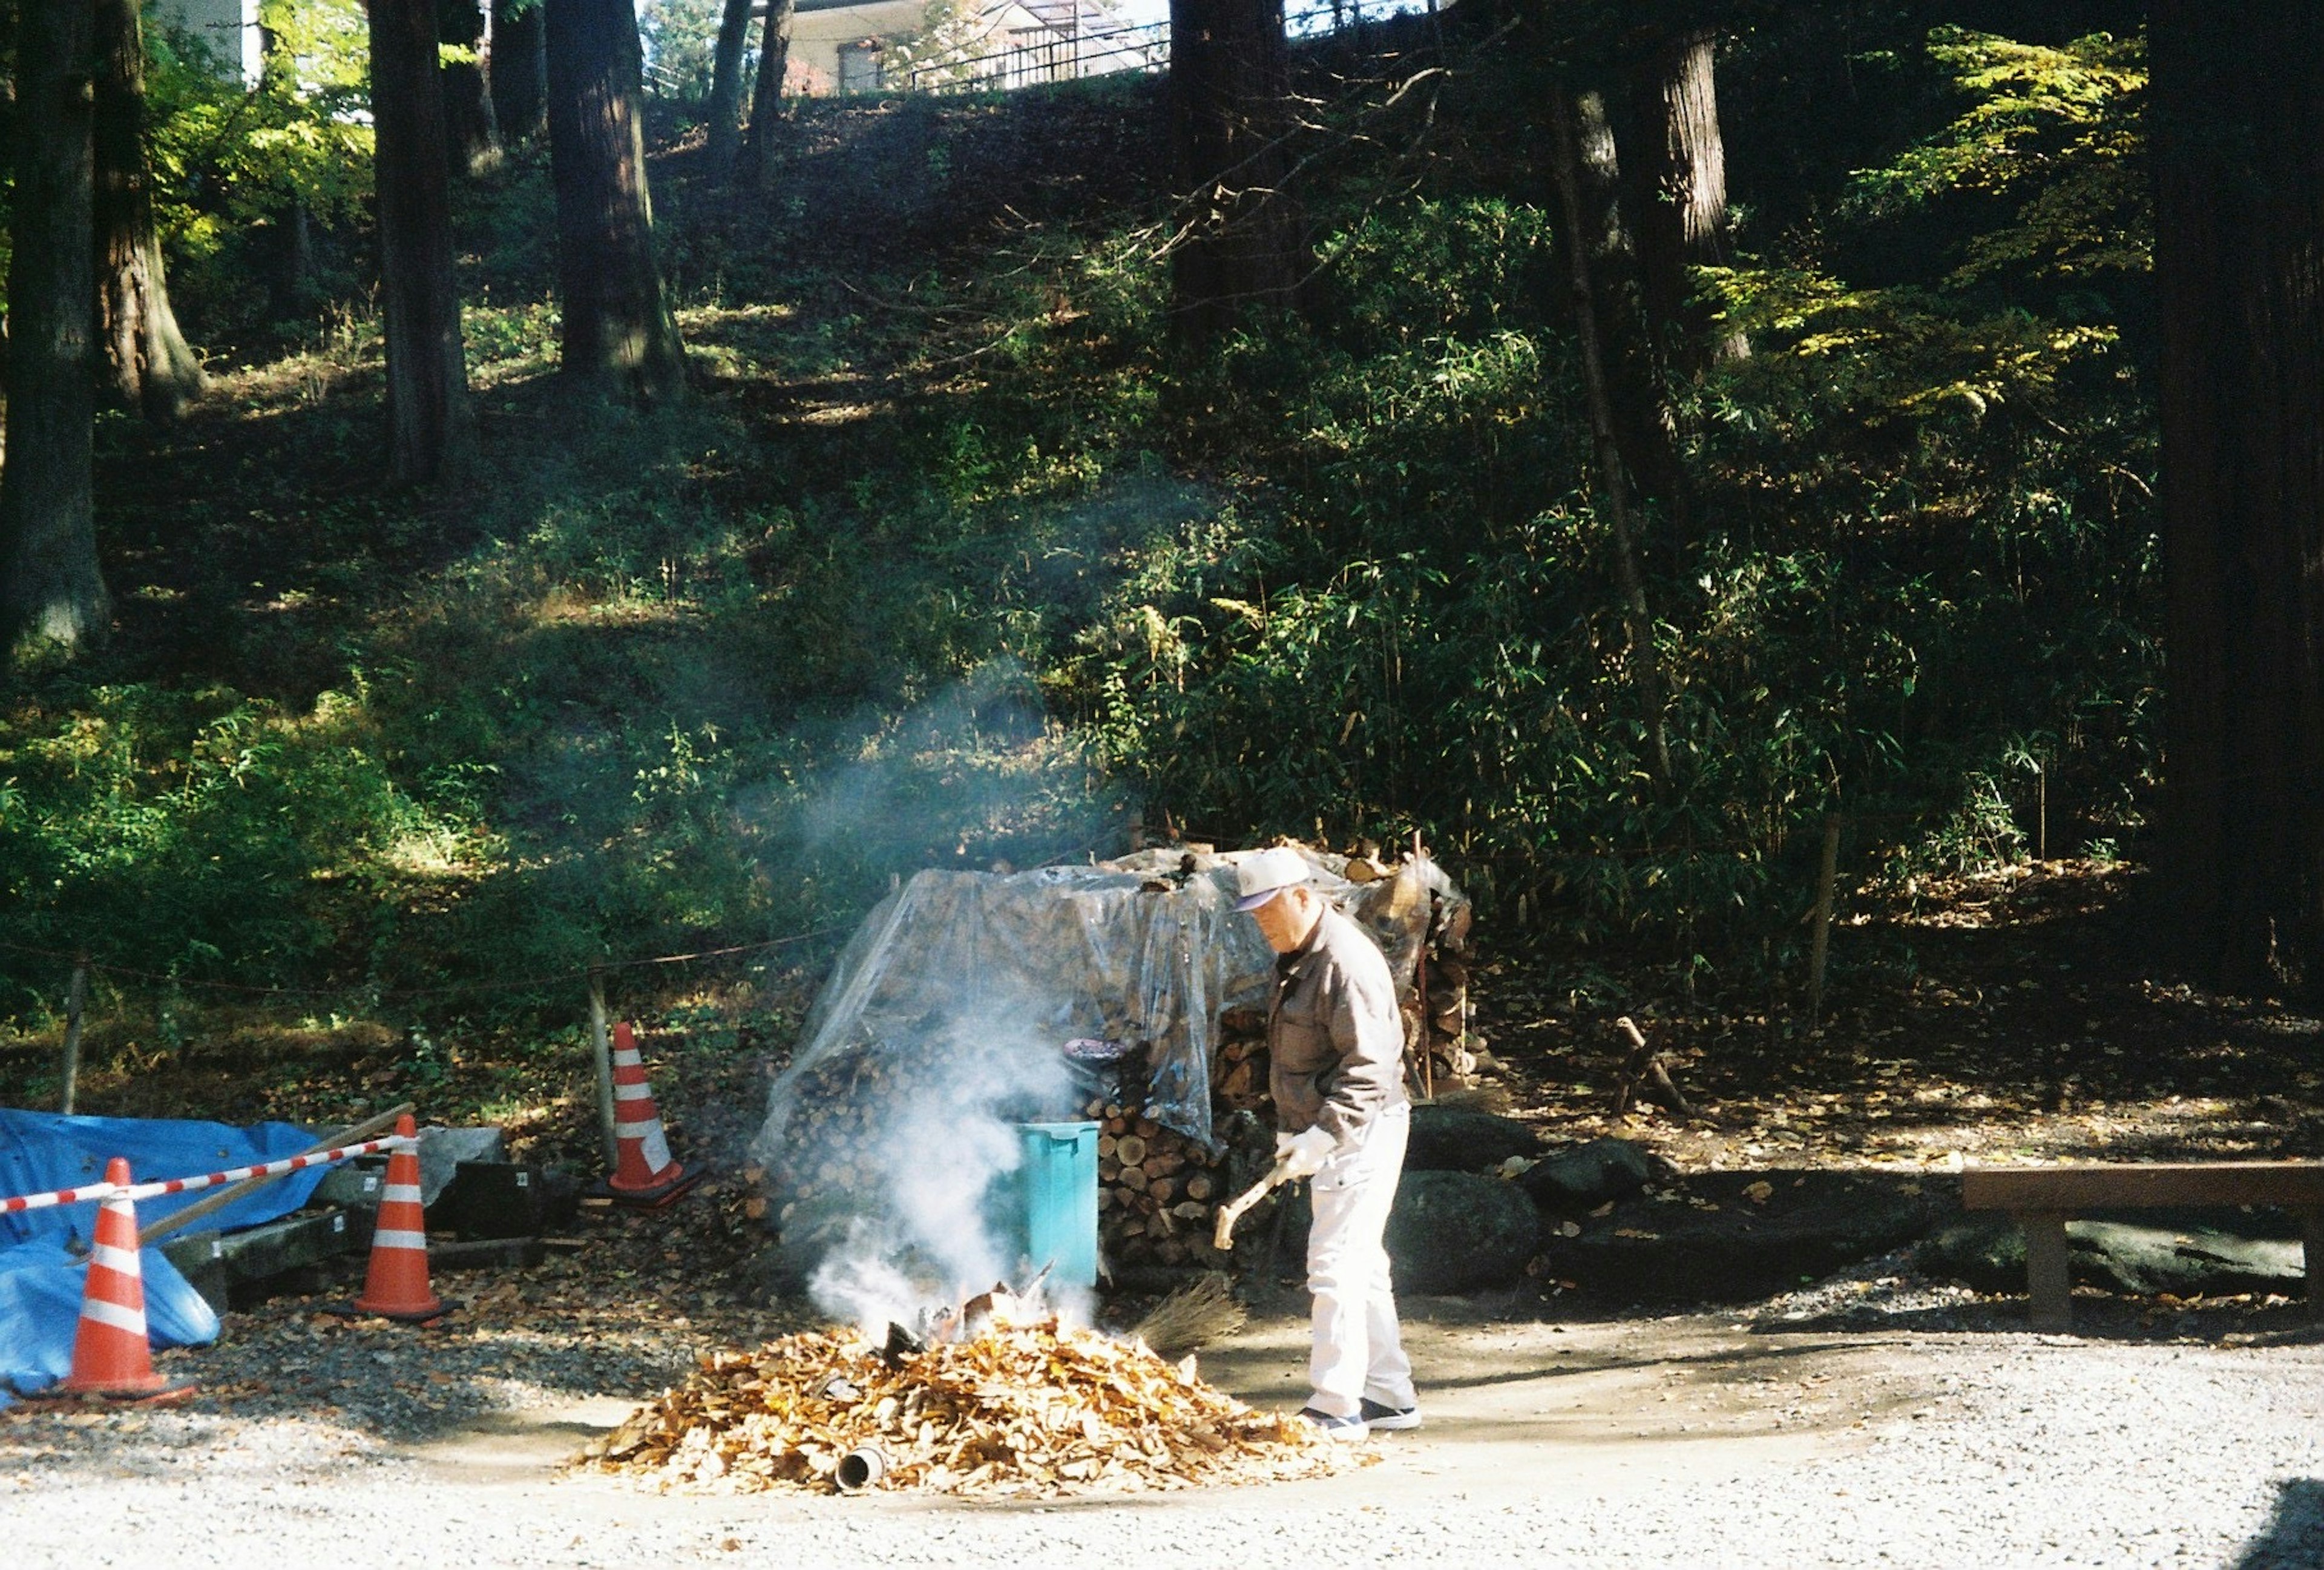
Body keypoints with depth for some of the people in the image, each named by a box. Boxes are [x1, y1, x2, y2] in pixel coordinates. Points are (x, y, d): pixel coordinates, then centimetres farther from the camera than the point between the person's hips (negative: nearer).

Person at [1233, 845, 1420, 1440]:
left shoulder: (1347, 962, -19)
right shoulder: (1294, 959, 13)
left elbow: (1368, 1066, -24)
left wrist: (1323, 1134, -28)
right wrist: (1290, 1129, 18)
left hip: (1362, 1130, -10)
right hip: (1328, 1132, 10)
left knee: (1336, 1263, -11)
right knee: (1361, 1263, 15)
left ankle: (1337, 1406, -9)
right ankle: (1390, 1395, 23)